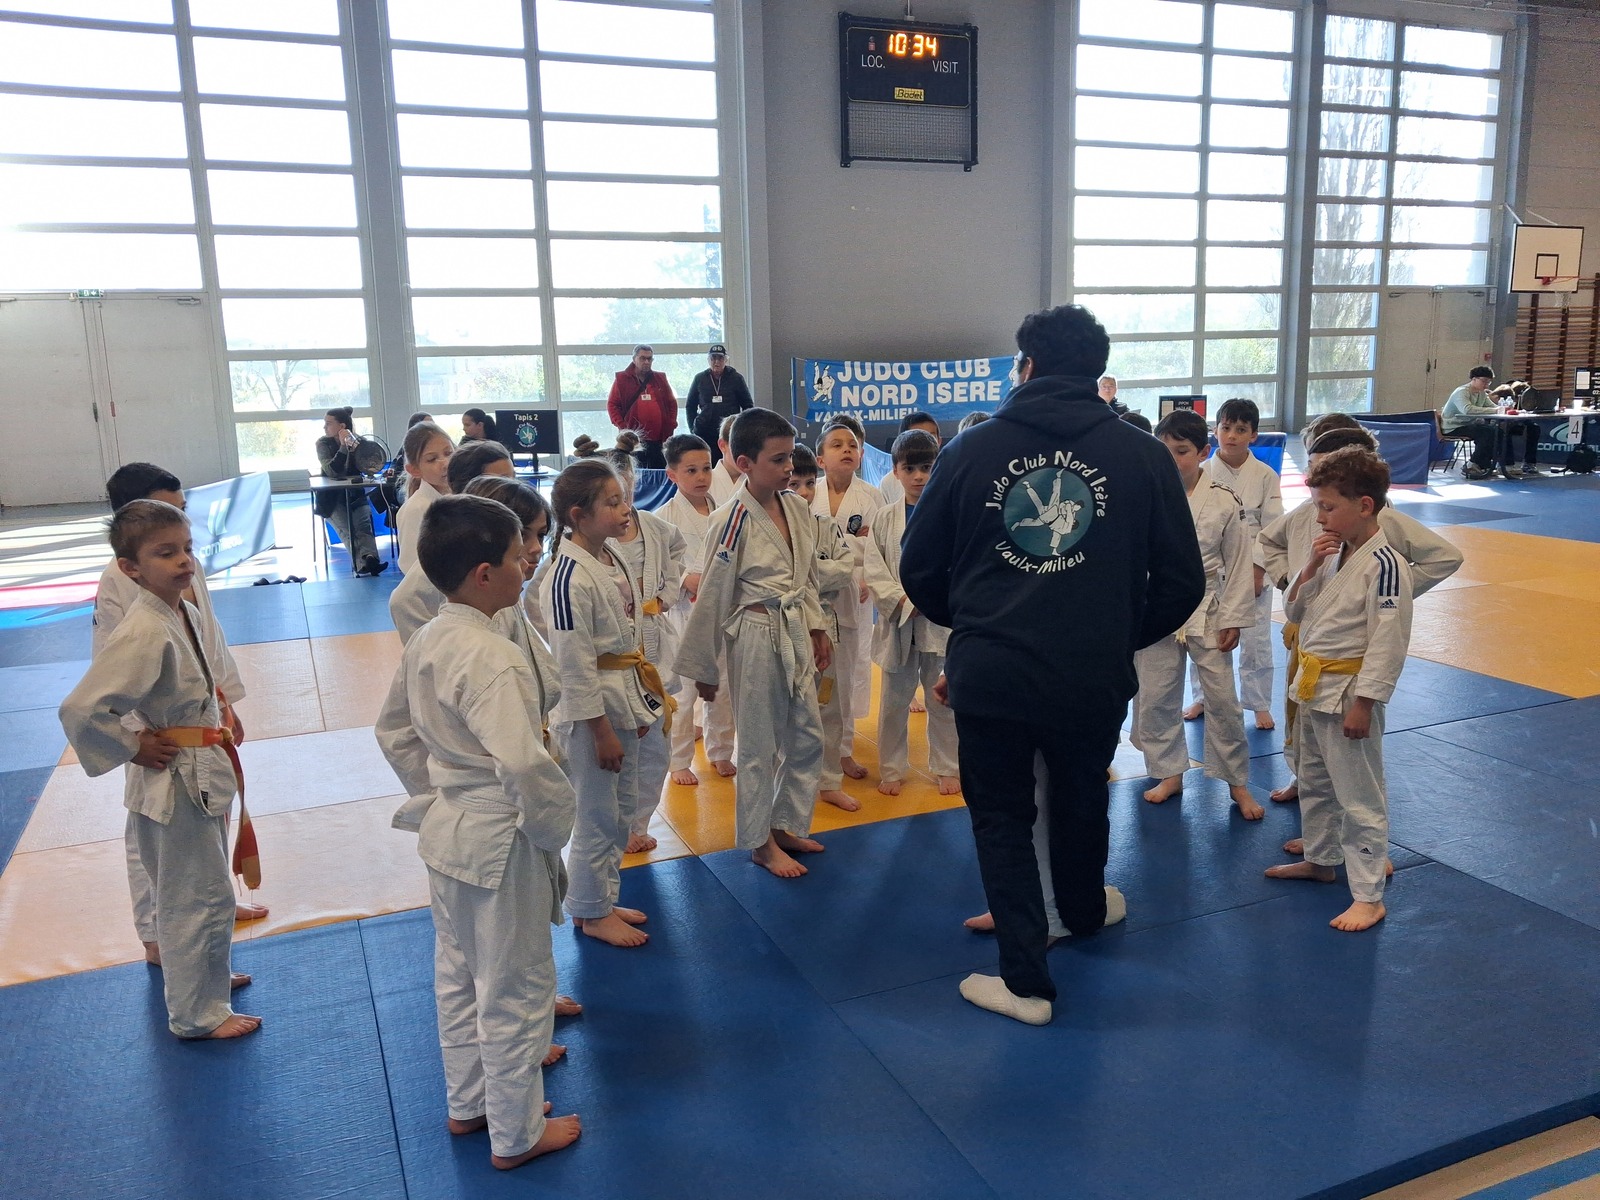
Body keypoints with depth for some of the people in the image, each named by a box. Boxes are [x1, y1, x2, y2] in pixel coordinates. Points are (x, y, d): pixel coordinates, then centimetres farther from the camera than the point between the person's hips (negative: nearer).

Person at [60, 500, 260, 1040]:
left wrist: (224, 715, 7)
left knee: (195, 890, 25)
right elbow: (80, 711, -31)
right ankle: (198, 1012, 20)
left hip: (205, 772, 9)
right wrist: (133, 749, -18)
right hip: (175, 780, -9)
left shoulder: (190, 616, 1)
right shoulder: (143, 634, -27)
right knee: (199, 897, 4)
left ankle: (203, 971, 45)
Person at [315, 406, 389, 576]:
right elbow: (332, 471, -17)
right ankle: (365, 562, -47)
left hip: (356, 495, 1)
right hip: (332, 498, -1)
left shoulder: (358, 441, 1)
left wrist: (354, 445, -24)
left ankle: (369, 560, -49)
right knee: (346, 529, -27)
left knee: (364, 524, -28)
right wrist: (343, 446, -23)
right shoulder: (323, 443, -3)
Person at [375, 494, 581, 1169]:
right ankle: (515, 1134, 29)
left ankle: (467, 1103, 44)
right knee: (515, 988, 10)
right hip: (499, 842, -9)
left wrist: (434, 793, 16)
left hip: (446, 829, 9)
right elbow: (522, 761, -36)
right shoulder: (492, 658, -28)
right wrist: (555, 822, -19)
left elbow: (394, 732, 11)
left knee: (459, 973, 24)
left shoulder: (425, 642, 0)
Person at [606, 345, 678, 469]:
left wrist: (671, 424, 5)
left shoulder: (660, 378, 14)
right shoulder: (621, 379, 4)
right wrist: (621, 426, -8)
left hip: (660, 439, 3)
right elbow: (612, 404, 4)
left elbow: (672, 403, 18)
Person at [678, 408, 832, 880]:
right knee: (759, 745, 6)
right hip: (756, 637, -7)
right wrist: (703, 667, -6)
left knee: (806, 737, 15)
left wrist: (817, 629, 13)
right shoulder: (733, 521, -16)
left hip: (796, 632, 7)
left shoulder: (797, 507, 3)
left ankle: (786, 825, 33)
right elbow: (713, 596, -11)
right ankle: (760, 842, 23)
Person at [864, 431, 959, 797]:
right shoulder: (884, 520, 2)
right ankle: (892, 769, 25)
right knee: (894, 700, 10)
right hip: (897, 622, 1)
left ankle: (946, 768, 25)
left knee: (943, 699, 9)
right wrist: (903, 602, -14)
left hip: (941, 622, -1)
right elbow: (874, 572, -1)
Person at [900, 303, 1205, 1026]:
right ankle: (1084, 912, 53)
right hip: (1095, 676, 2)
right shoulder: (1142, 455, -3)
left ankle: (1025, 980, 19)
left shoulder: (971, 449, -4)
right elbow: (1182, 581, 0)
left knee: (1001, 816, 17)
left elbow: (919, 570, 3)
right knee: (1081, 801, 27)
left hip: (989, 675, -1)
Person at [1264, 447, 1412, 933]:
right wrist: (1310, 568, -4)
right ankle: (1320, 859, 41)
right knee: (1314, 782, 23)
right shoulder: (1335, 554, 7)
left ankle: (1368, 896, 12)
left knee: (1359, 796, 1)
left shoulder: (1384, 565, -19)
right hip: (1314, 687, 9)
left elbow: (1387, 643, -20)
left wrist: (1362, 704, -20)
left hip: (1349, 692, -9)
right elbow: (1295, 613, 12)